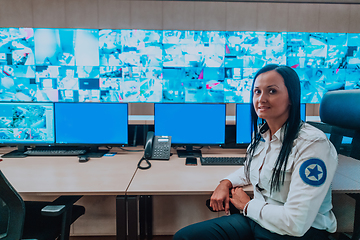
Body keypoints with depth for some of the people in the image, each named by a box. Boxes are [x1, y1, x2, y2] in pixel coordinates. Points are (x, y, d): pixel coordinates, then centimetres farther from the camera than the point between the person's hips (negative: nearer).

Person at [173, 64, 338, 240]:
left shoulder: (313, 144, -22)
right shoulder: (261, 133, 2)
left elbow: (296, 223, -25)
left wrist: (248, 205, -11)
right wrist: (225, 183, 1)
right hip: (257, 219, 6)